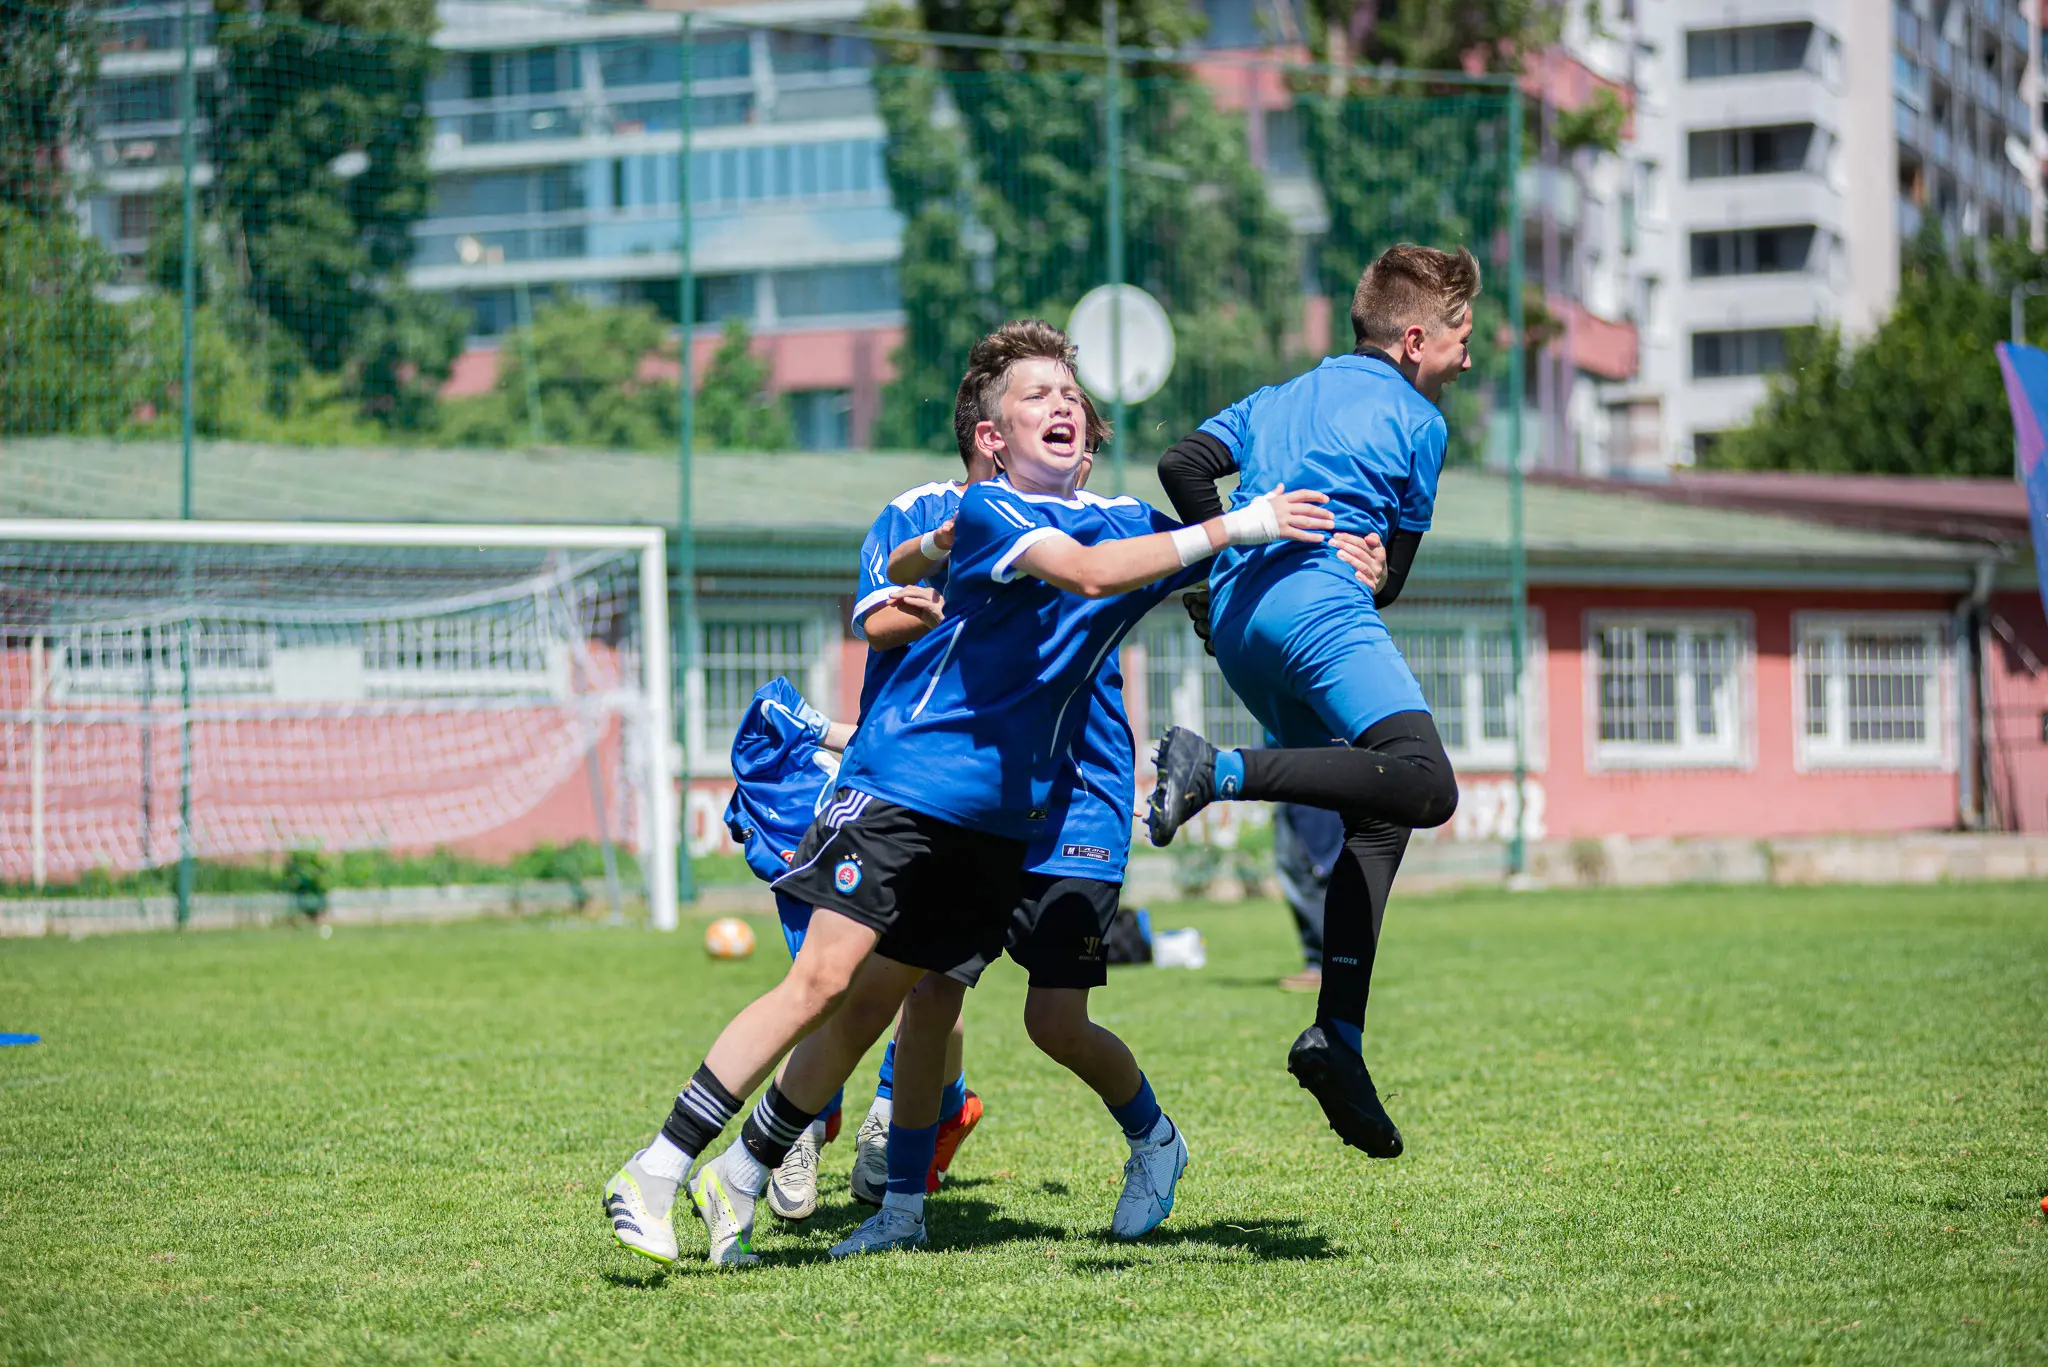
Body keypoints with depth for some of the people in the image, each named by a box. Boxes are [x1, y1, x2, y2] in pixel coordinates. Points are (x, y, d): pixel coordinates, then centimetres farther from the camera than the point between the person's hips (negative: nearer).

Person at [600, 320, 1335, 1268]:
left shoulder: (1128, 524, 11)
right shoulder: (989, 511, -9)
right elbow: (1086, 571, -24)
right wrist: (1235, 526, -25)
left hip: (1003, 818, 6)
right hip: (903, 779, -6)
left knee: (901, 1008, 1)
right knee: (825, 979, -14)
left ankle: (737, 1185, 13)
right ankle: (654, 1175, -8)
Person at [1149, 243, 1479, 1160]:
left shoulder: (1279, 399, 30)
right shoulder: (1418, 420, 12)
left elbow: (1182, 466, 19)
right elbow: (1391, 574, 11)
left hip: (1235, 623, 8)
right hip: (1318, 605, -8)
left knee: (1378, 823, 14)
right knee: (1425, 785, -26)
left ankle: (1338, 1036, 1)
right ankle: (1217, 770, -35)